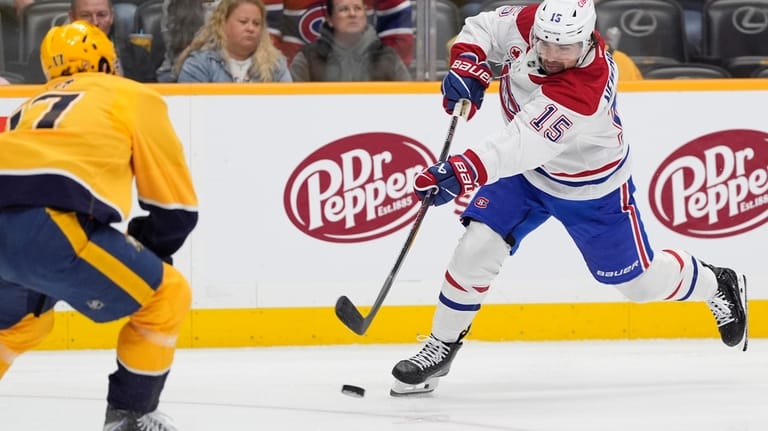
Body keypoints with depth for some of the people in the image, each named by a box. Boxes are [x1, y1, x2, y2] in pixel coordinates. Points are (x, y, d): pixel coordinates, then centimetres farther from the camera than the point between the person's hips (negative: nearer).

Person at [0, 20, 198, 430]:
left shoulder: (33, 106, 37)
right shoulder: (135, 97, 20)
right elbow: (175, 209, 17)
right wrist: (137, 256, 32)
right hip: (45, 227, -6)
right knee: (165, 296, 14)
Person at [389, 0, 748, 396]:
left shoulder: (584, 90, -42)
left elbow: (524, 144, -50)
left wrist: (463, 172, -62)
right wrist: (467, 64, -23)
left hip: (593, 189, -5)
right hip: (525, 170, 5)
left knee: (639, 281, 10)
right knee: (477, 247, -12)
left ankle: (718, 286, 40)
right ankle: (440, 347, 3)